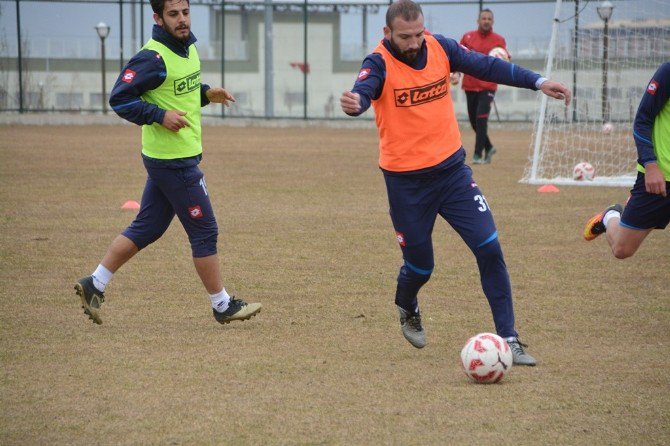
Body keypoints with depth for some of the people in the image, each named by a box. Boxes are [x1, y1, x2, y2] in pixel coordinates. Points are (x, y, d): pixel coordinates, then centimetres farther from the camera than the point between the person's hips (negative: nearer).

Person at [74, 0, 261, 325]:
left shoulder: (188, 47, 9)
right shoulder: (153, 58, -19)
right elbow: (119, 99, -19)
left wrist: (206, 94, 6)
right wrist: (160, 115, -27)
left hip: (180, 156, 9)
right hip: (174, 161, -9)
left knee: (146, 228, 15)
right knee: (204, 231, 0)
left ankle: (94, 285, 21)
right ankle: (223, 307, 11)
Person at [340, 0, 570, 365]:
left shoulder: (439, 48, -3)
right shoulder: (380, 63, -16)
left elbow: (487, 66, 5)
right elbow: (363, 90, -36)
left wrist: (537, 82, -1)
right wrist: (355, 103, -60)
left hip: (452, 170, 3)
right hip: (406, 182, -3)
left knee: (489, 249, -8)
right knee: (420, 265, 8)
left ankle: (508, 339, 0)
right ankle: (407, 309, 45)